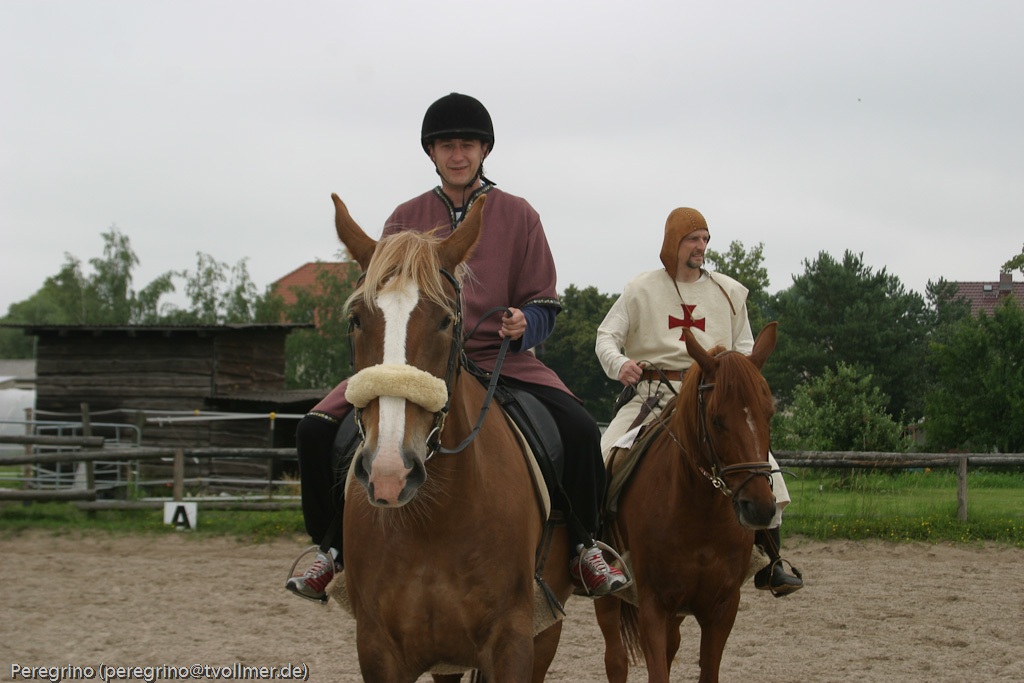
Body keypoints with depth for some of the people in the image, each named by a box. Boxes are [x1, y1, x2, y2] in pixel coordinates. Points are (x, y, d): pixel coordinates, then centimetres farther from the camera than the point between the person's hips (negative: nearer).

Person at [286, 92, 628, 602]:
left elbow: (544, 306, 7)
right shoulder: (405, 219, 12)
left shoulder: (517, 215, 7)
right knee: (316, 431, -18)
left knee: (579, 431, -29)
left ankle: (582, 547, -5)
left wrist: (523, 324, -16)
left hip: (500, 359, -2)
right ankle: (334, 547, 3)